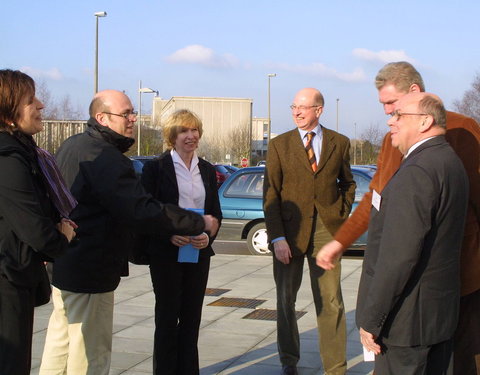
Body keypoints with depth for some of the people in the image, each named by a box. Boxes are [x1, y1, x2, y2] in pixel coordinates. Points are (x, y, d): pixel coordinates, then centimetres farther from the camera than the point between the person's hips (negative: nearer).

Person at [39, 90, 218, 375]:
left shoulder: (72, 146, 10)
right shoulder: (105, 157, -23)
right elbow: (143, 212, -28)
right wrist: (200, 223, -20)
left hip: (64, 264, 10)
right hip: (90, 273, -10)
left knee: (61, 341, 21)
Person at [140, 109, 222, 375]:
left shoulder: (207, 170, 11)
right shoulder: (156, 167, -3)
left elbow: (216, 212, 12)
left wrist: (208, 235, -8)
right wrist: (170, 235, -19)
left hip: (199, 253, 4)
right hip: (165, 253, -4)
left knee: (192, 317, 8)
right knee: (167, 317, 1)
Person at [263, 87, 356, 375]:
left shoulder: (340, 143, 5)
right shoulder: (279, 145, 2)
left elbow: (348, 183, 17)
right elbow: (271, 195, -2)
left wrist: (342, 216, 2)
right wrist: (277, 237, -10)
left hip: (327, 231, 0)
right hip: (291, 230, 0)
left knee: (331, 302, 0)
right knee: (286, 300, 10)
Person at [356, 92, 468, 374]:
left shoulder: (416, 172, -21)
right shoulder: (451, 162, 10)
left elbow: (399, 256, -25)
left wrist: (371, 319, -19)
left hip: (408, 318, -10)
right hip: (442, 309, 10)